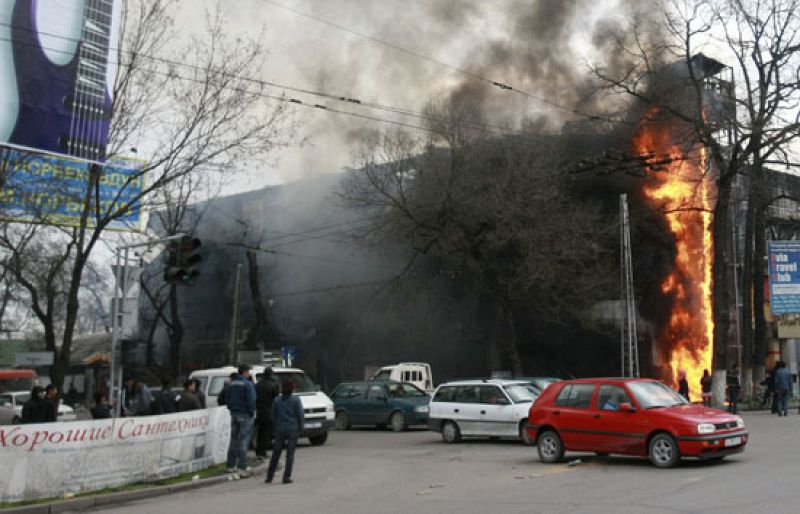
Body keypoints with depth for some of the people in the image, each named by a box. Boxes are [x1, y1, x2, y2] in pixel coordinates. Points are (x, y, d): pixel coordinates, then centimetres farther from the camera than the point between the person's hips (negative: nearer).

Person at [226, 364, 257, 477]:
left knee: (233, 440, 15)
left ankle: (231, 466, 22)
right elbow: (251, 400, -19)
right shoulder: (248, 384, -14)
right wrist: (252, 411, -6)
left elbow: (227, 399, 14)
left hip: (234, 414, 7)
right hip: (245, 415, -7)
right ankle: (242, 469, -7)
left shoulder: (232, 384, 10)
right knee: (243, 441, -6)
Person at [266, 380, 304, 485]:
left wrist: (274, 429, 13)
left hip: (280, 429, 3)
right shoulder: (296, 400, -5)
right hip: (293, 429, -3)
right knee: (290, 454, 1)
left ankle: (269, 477, 12)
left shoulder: (277, 400, 3)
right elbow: (300, 415, -6)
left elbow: (273, 416, 6)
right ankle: (287, 477, -2)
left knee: (276, 453, 10)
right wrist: (300, 428, 4)